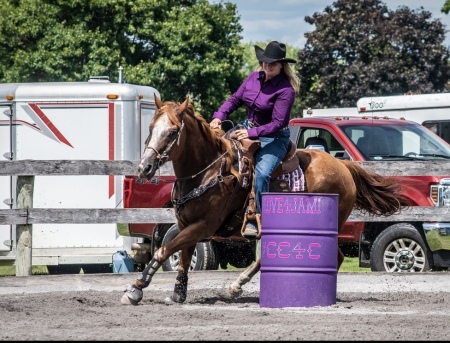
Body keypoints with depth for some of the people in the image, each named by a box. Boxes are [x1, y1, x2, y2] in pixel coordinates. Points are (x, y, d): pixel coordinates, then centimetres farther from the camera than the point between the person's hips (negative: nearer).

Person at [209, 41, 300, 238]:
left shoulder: (285, 89, -19)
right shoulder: (254, 78, 1)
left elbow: (277, 123, -22)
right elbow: (235, 100, 9)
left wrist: (252, 133, -31)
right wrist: (219, 117, -8)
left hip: (274, 139, -7)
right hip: (247, 128, 7)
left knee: (261, 174, -30)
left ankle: (254, 221, -23)